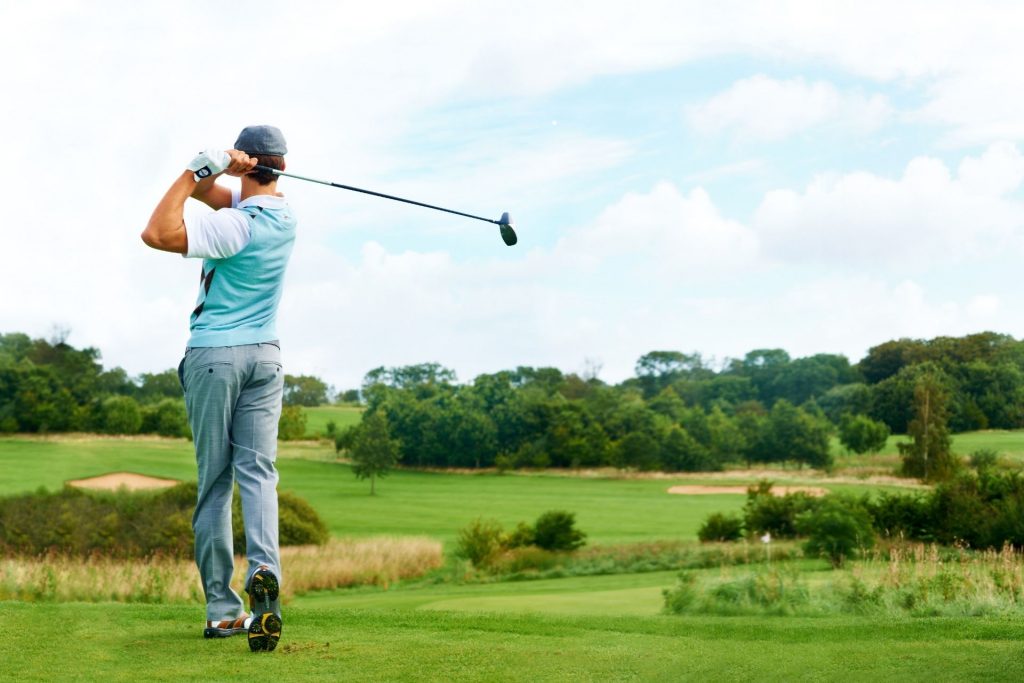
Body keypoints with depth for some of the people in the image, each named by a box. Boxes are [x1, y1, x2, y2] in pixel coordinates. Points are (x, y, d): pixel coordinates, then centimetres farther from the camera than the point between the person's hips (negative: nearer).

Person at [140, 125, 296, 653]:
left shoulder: (236, 226, -17)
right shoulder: (284, 213, 5)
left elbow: (157, 233, -22)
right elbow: (208, 192, 8)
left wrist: (194, 173, -19)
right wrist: (205, 175, -13)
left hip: (214, 355, -5)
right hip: (264, 354, 5)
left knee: (214, 481, 1)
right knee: (258, 471, -3)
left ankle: (221, 608, 0)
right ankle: (264, 571, -28)